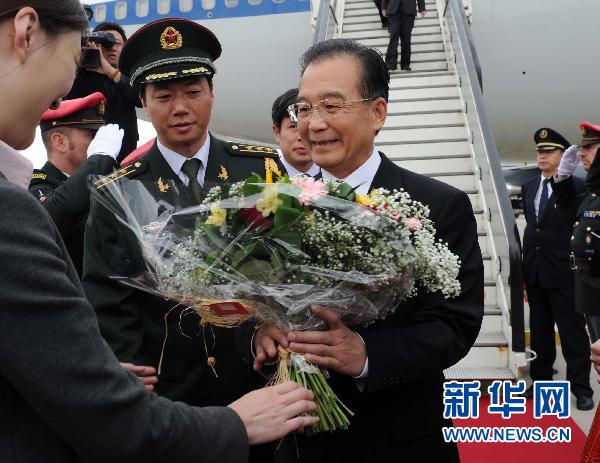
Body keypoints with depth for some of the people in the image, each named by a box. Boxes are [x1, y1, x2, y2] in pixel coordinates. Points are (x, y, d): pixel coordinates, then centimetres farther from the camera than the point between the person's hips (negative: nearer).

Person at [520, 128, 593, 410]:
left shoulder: (576, 187, -7)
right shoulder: (528, 188, 10)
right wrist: (528, 253, 11)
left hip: (563, 270, -5)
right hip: (534, 270, 6)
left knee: (572, 331, 1)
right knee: (539, 329, 14)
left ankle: (581, 388, 10)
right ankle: (541, 380, 25)